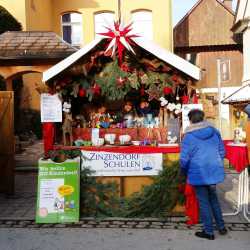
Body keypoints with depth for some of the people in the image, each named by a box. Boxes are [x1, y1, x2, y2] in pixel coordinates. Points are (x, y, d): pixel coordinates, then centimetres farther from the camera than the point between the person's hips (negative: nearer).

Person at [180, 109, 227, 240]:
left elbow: (184, 158, -15)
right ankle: (221, 226, 31)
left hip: (199, 174, -5)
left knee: (204, 202, 7)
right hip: (214, 171, 5)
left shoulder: (189, 136, -13)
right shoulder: (214, 131, 1)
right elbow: (222, 151, 8)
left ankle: (209, 231, 18)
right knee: (213, 198, 22)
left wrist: (184, 172, 3)